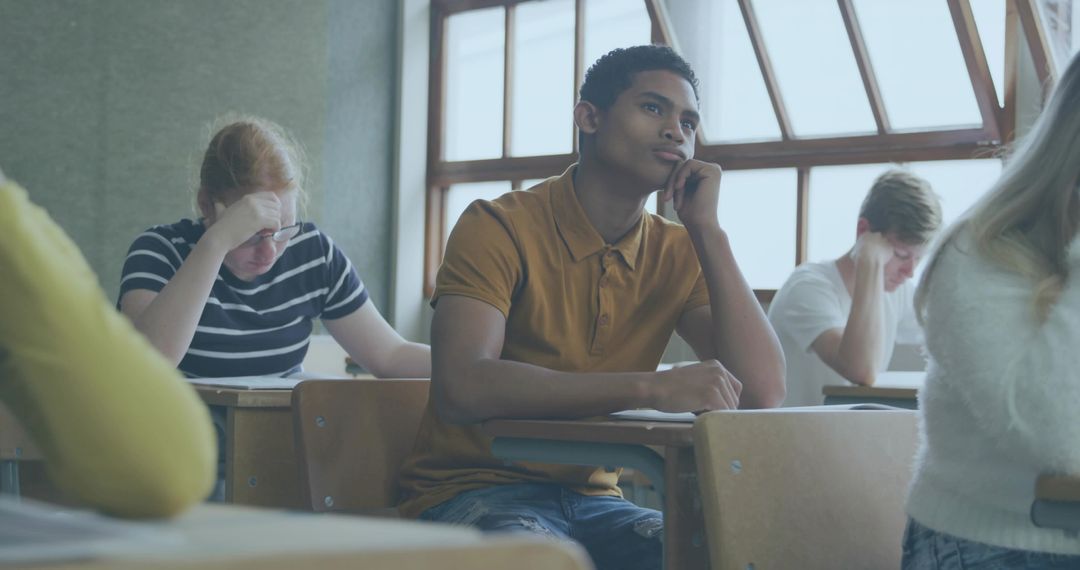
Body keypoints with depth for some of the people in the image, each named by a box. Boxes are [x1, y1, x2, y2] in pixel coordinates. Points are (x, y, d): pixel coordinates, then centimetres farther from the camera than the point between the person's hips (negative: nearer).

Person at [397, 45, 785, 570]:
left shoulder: (677, 254, 6)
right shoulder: (500, 226, -10)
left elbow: (762, 392, -8)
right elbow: (462, 387, -28)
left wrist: (706, 229, -9)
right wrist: (652, 388, -33)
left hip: (593, 501, 5)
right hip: (472, 492, -5)